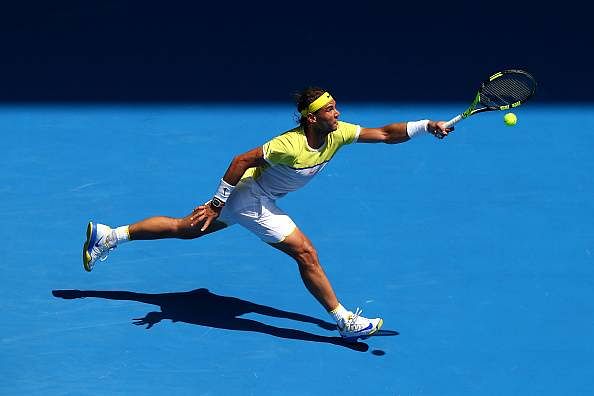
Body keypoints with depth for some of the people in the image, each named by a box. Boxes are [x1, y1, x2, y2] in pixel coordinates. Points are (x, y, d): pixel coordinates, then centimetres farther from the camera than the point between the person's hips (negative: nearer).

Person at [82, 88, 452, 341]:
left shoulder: (338, 133, -11)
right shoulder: (291, 145, -32)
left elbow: (384, 133, -10)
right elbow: (242, 160, -26)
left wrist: (427, 126, -24)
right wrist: (217, 203, -21)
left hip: (258, 197, 9)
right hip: (249, 195, -9)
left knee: (185, 229, 18)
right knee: (306, 253, -10)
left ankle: (107, 236, 27)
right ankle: (345, 321, -1)